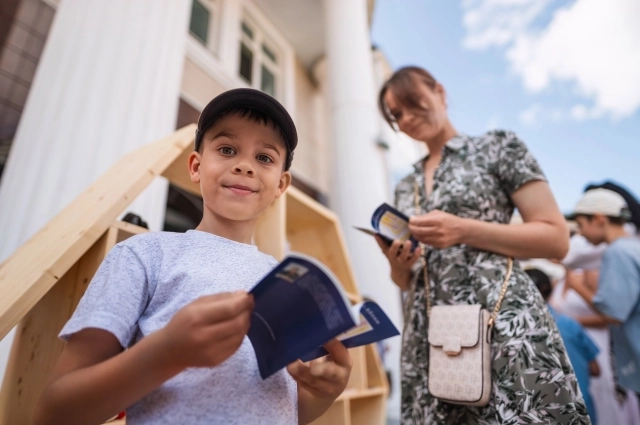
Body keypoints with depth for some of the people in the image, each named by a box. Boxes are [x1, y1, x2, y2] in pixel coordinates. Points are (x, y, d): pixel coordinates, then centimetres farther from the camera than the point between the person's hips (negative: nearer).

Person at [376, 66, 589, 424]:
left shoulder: (498, 147, 4)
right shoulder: (405, 188, 16)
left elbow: (556, 239, -3)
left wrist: (463, 231, -15)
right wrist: (397, 263, -5)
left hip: (505, 324, -4)